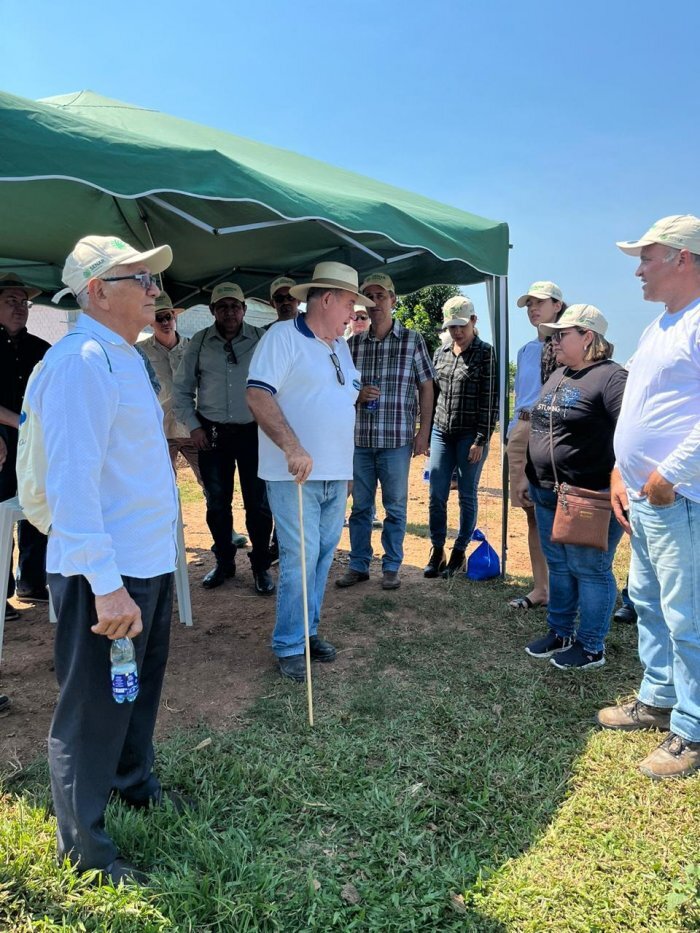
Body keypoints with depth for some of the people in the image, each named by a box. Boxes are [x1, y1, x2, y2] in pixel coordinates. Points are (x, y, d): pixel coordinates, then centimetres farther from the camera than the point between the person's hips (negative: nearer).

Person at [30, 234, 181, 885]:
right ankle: (82, 844, 27)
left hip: (149, 562, 10)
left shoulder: (125, 357, 12)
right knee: (92, 707, 7)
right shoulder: (81, 363, -20)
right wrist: (106, 583, -29)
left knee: (140, 688, 26)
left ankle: (134, 784, 48)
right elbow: (72, 482, -27)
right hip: (106, 574, -10)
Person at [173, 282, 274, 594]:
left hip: (253, 432, -2)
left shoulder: (261, 340, -1)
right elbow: (181, 389, 9)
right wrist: (193, 426, 1)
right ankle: (224, 562, 27)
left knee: (258, 503, 1)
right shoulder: (199, 342, 4)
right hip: (211, 434, 2)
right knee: (217, 503, 11)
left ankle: (261, 566, 16)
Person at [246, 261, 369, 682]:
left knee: (323, 556, 11)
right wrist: (293, 447, -27)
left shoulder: (341, 346, 18)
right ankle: (289, 647, 7)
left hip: (336, 474, 8)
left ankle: (309, 631, 25)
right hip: (296, 473, -8)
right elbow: (258, 395, -17)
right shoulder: (283, 336, -7)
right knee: (300, 557, -6)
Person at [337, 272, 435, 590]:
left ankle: (391, 567, 21)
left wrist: (423, 432, -2)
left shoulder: (412, 340, 0)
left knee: (395, 507, 7)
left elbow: (426, 388, 3)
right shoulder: (353, 342, 7)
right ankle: (358, 565, 23)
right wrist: (357, 394, -9)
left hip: (397, 439, -2)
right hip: (359, 437, 3)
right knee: (360, 505, 11)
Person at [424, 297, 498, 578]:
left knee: (467, 496, 5)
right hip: (441, 432, 5)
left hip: (471, 435, -4)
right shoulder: (440, 353, 10)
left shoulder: (486, 354, -5)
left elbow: (490, 401, -9)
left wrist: (481, 440, -13)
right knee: (436, 496, 4)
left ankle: (459, 552, 17)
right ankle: (437, 552, 17)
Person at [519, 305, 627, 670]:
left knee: (590, 570, 4)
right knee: (558, 567, 18)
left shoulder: (611, 377, -14)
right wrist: (532, 482, 21)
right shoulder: (557, 376, 14)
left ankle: (591, 647, 19)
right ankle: (559, 633, 33)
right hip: (547, 496, 9)